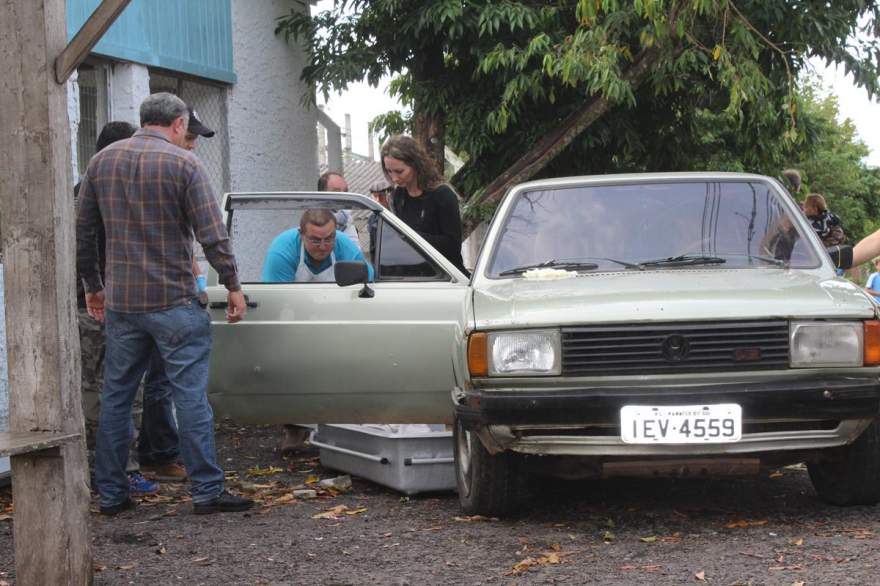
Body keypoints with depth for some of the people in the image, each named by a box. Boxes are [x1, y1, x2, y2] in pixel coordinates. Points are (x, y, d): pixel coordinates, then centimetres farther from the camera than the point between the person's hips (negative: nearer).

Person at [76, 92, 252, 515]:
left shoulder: (101, 162, 8)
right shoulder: (183, 163, -7)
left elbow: (82, 233, 12)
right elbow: (212, 234, -12)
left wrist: (92, 286, 21)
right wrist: (232, 285, -3)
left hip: (120, 302, 5)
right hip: (173, 301, -5)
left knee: (115, 397, 11)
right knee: (190, 396, -2)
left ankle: (111, 494, 15)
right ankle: (206, 491, -2)